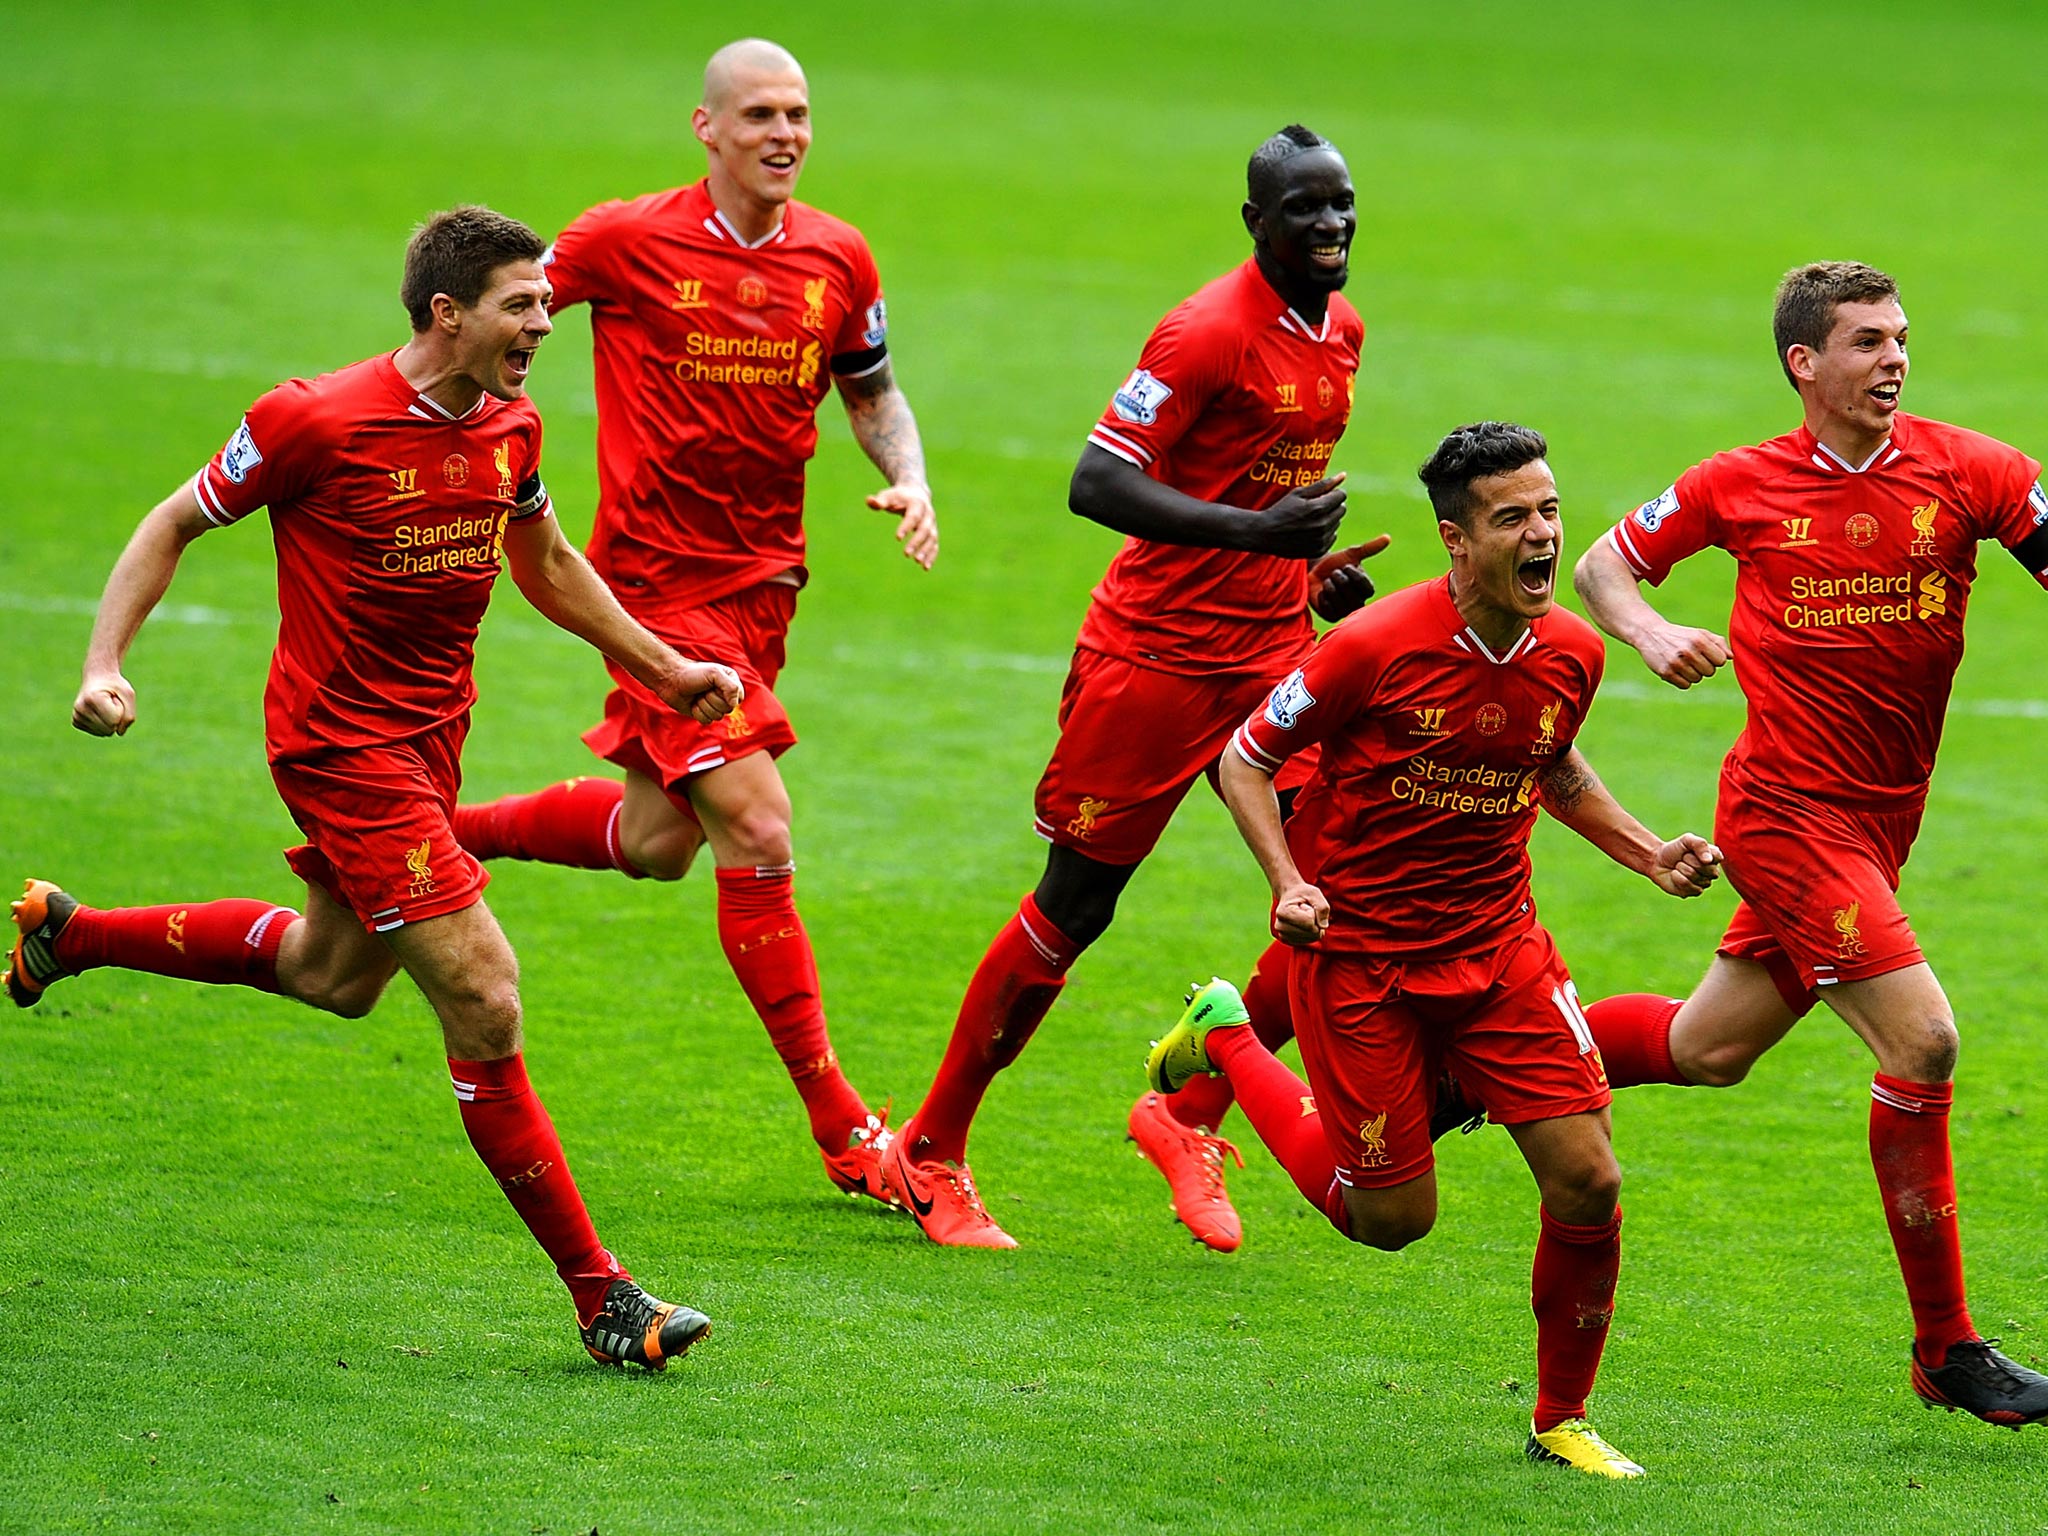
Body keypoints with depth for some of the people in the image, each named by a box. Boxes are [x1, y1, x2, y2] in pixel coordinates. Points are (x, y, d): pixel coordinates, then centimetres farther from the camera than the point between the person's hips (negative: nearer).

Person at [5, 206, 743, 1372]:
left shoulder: (510, 426, 0)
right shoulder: (322, 421, -20)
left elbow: (546, 564, 20)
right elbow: (174, 525, -8)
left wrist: (664, 667, 18)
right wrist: (105, 664, -18)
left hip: (431, 729, 9)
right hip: (340, 740, -9)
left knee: (336, 975, 26)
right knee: (484, 1001, -13)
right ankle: (601, 1297, -9)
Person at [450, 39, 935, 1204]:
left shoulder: (839, 259, 2)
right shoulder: (631, 241, -11)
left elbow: (874, 394, 16)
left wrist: (910, 481, -2)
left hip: (762, 581, 6)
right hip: (657, 577, -6)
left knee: (657, 843, 13)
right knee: (758, 830, -13)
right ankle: (841, 1129, -9)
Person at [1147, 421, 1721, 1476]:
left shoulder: (1570, 655, -3)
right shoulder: (1376, 648, -20)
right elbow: (1245, 758, -8)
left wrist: (1647, 854, 7)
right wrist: (1289, 884, -21)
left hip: (1497, 945, 4)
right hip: (1358, 948, -4)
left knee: (1587, 1181, -8)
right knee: (1391, 1216, 3)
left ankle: (1562, 1420, 14)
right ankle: (1225, 1038, 28)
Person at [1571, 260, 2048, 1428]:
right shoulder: (1745, 486, -3)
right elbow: (1606, 562, 9)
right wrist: (1654, 634, -11)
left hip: (1879, 821, 4)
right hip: (1789, 807, -4)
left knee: (1709, 1050, 16)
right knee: (1922, 1039, -15)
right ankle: (1947, 1348, -7)